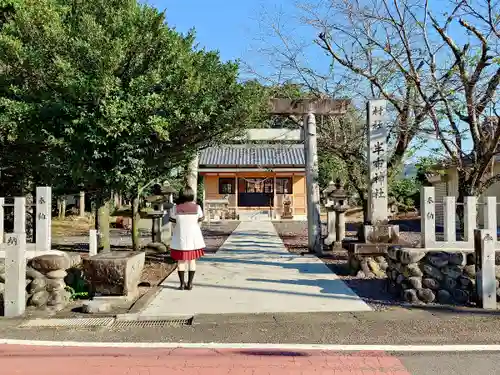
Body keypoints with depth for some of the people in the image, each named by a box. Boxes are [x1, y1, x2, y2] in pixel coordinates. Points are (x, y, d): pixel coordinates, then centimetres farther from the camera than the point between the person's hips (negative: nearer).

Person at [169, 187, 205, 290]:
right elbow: (200, 220, 5)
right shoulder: (197, 207, -8)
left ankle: (182, 284, 12)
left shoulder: (175, 208, -9)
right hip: (194, 238, 1)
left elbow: (173, 223, -5)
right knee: (192, 260, 11)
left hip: (180, 239, 0)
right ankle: (190, 283, 12)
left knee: (181, 261, 10)